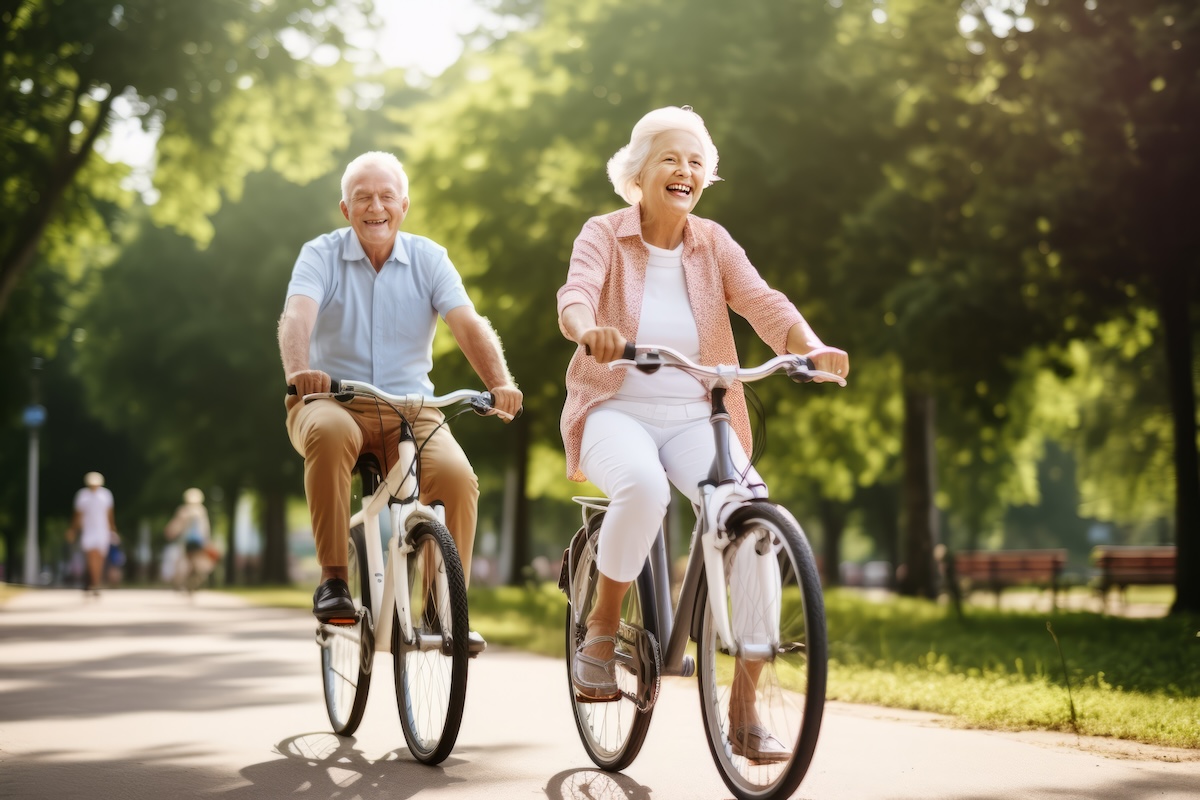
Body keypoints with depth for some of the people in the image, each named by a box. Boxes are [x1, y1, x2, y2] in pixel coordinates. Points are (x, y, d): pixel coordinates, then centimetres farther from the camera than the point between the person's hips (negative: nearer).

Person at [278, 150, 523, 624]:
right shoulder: (321, 255, -1)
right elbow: (297, 316, -20)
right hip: (333, 402, -1)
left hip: (410, 411, 2)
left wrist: (500, 383, -29)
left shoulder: (429, 259, 4)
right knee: (330, 433, -37)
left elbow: (469, 325, -10)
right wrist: (298, 370, -43)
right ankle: (332, 580, -26)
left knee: (457, 478, -26)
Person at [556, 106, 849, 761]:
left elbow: (763, 302, -8)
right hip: (616, 413, -3)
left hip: (694, 419, 3)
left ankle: (744, 711, -14)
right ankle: (601, 630, -11)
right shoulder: (604, 236, -1)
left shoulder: (712, 244, 7)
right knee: (644, 487, -39)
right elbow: (575, 294, -21)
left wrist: (812, 346, -30)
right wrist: (590, 329, -46)